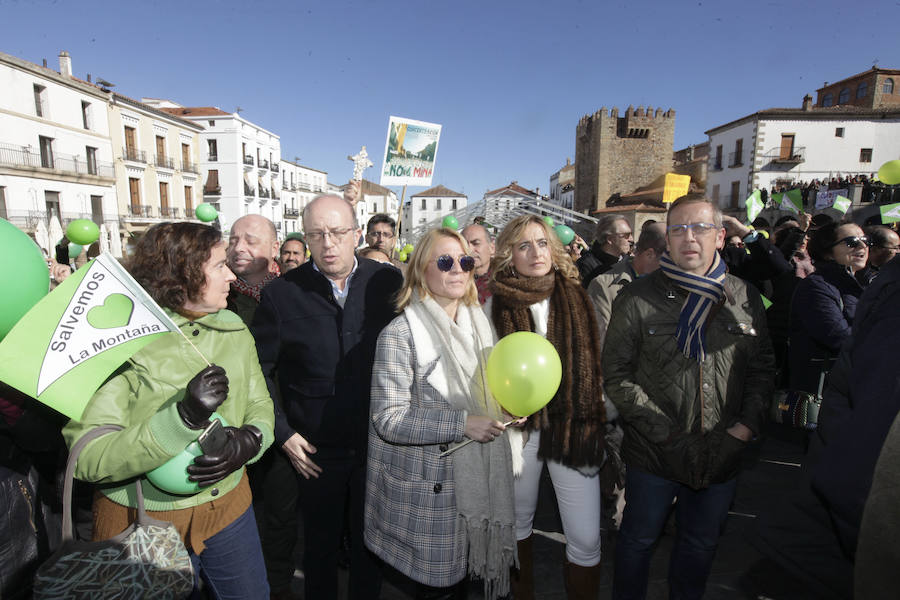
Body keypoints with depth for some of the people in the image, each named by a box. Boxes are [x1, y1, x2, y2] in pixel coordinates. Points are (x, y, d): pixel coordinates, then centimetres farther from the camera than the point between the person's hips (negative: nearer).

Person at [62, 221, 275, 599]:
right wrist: (184, 417, -36)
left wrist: (247, 441, -19)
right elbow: (87, 458, -24)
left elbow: (260, 407, 2)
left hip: (229, 507, 5)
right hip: (144, 525, -4)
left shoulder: (233, 330, -2)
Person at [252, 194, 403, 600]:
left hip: (379, 442, 1)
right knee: (320, 544, 21)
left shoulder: (389, 282, -7)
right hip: (314, 449, 0)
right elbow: (260, 370, -2)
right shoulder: (281, 293, -8)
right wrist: (282, 433, -5)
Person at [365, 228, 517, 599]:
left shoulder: (479, 322, 6)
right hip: (429, 489, -5)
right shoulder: (401, 334, -15)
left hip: (479, 479, 6)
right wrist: (462, 425, -23)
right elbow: (388, 419, -19)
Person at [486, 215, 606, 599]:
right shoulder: (496, 305, -2)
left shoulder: (577, 298, 2)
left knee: (586, 539, 0)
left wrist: (605, 418, 7)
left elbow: (596, 363, 7)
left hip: (573, 426, 1)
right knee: (519, 521, 17)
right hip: (519, 426, 0)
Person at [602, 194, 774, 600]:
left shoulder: (744, 299, 1)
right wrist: (667, 434, -16)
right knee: (640, 537, 16)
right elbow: (617, 376, -11)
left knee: (702, 543, 23)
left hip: (722, 456, 4)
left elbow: (762, 366, 8)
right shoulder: (637, 299, -10)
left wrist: (747, 424, -6)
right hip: (653, 455, -3)